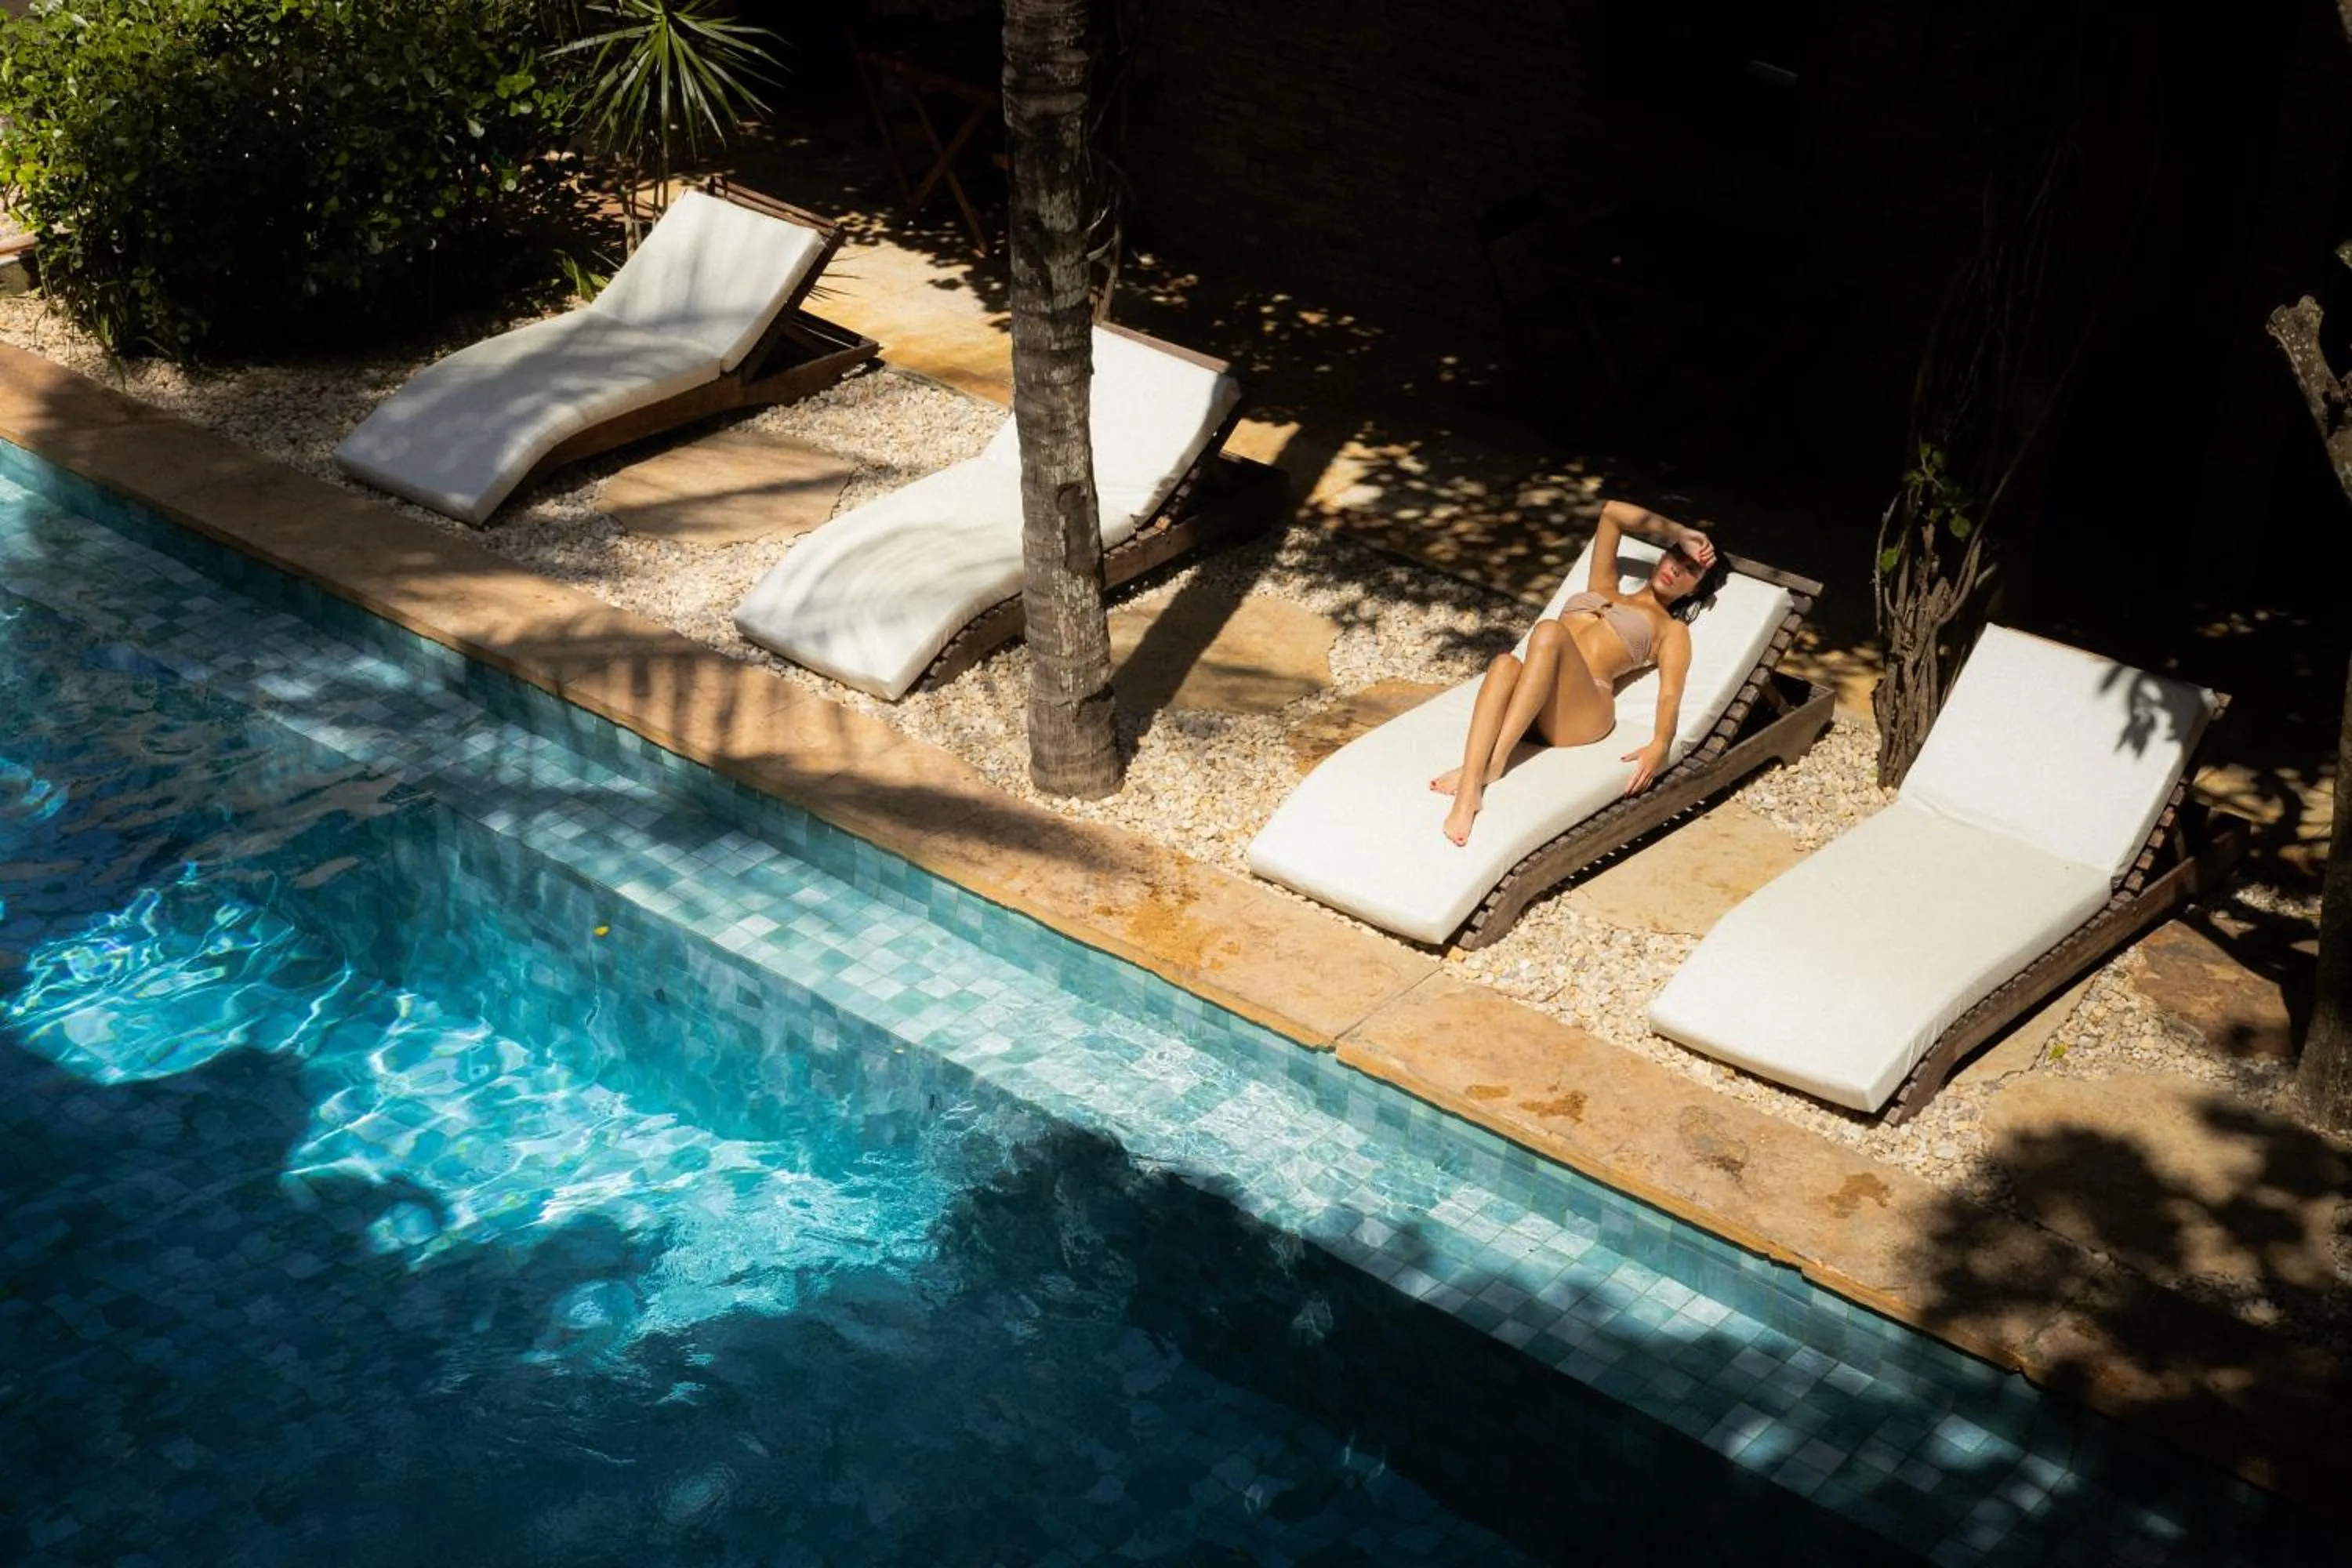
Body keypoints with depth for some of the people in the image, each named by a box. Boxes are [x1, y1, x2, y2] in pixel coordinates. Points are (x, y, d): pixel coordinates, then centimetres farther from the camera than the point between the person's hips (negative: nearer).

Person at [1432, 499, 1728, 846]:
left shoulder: (1672, 630, 23)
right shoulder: (1604, 591, 36)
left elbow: (1671, 694, 4)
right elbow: (1611, 512, 35)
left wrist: (1660, 744, -16)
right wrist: (1679, 534, 31)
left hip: (1582, 712, -3)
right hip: (1531, 705, 3)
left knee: (1549, 631, -33)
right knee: (1506, 664, -35)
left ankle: (1491, 764, -42)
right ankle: (1469, 792, -54)